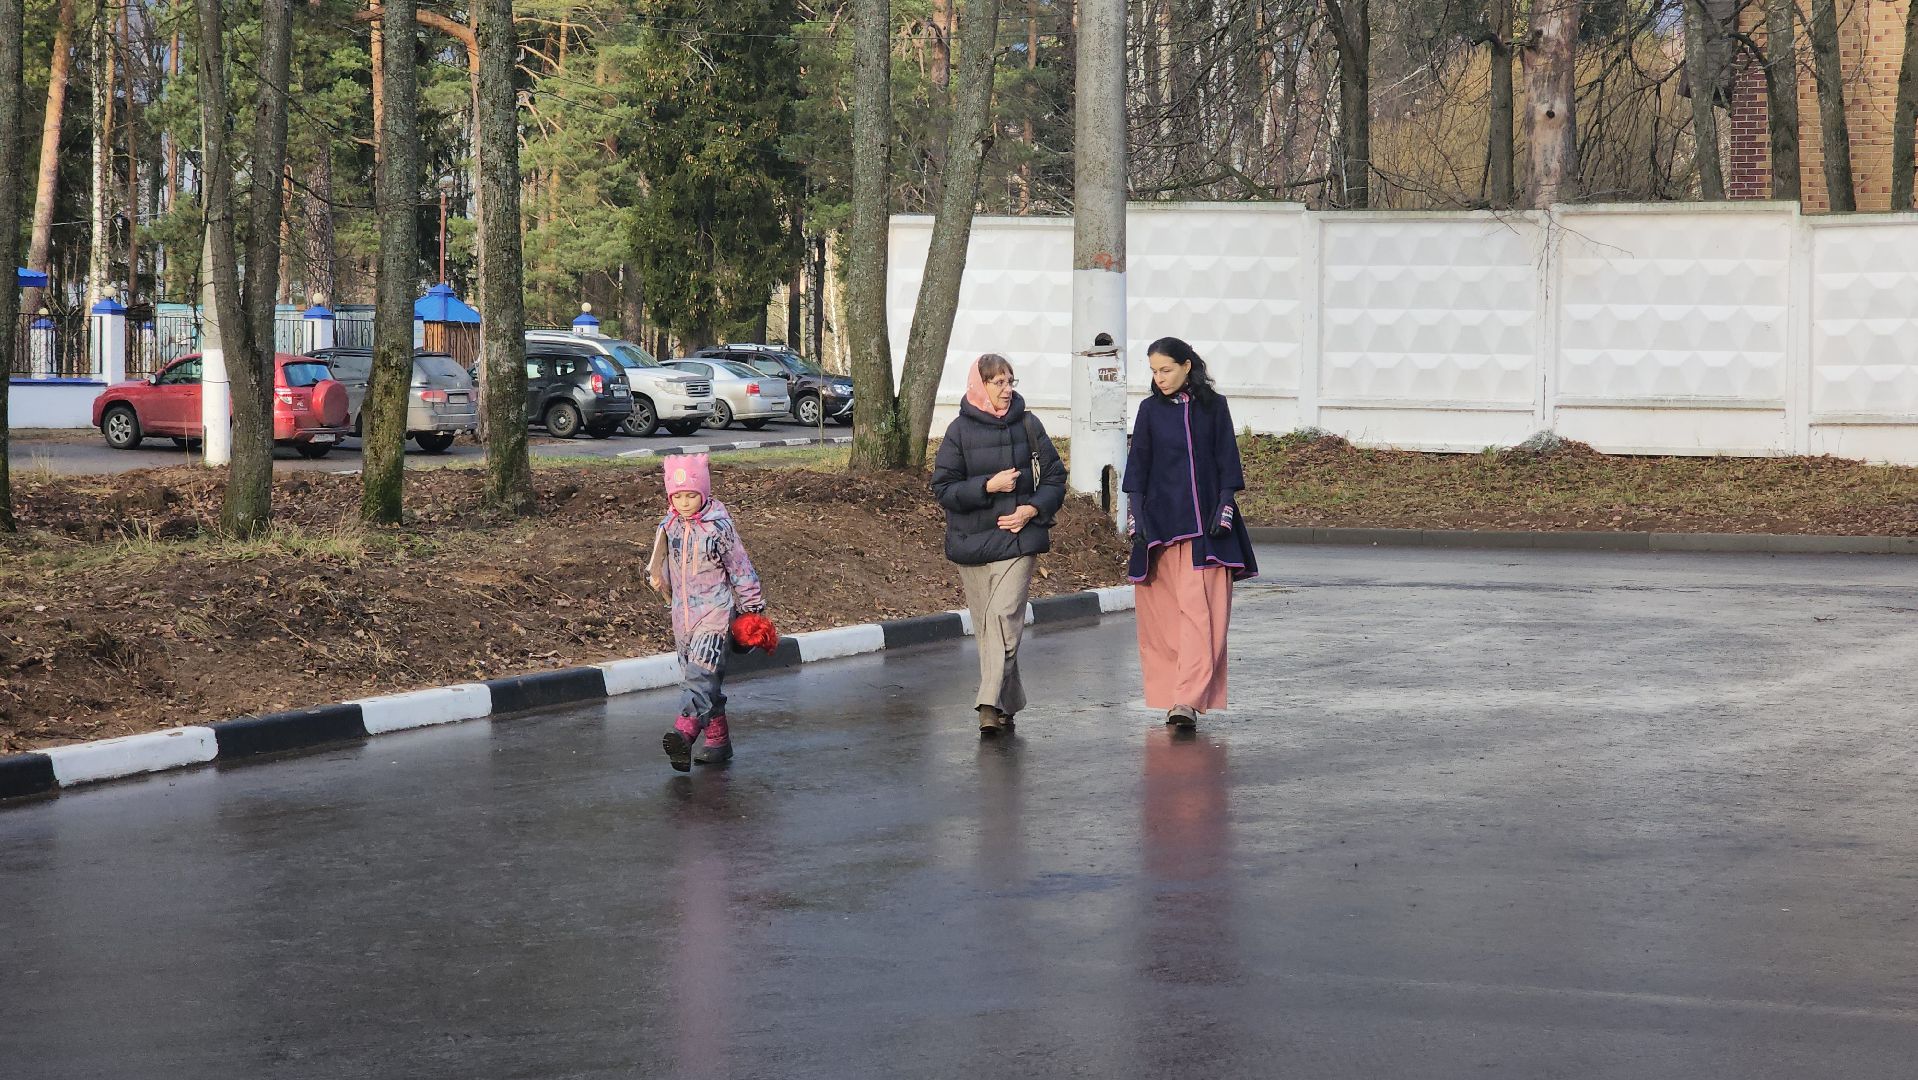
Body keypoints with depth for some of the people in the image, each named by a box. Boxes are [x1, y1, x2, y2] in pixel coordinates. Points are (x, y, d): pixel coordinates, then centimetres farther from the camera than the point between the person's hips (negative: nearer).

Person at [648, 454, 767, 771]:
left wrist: (753, 607, 0)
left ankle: (685, 731, -38)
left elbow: (740, 567, -2)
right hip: (683, 612, 7)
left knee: (702, 670, -22)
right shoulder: (669, 526, 7)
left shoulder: (719, 526, -8)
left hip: (716, 609, -7)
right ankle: (718, 739, 15)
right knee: (693, 676, 8)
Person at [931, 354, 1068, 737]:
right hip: (972, 542, 1)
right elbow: (943, 487, -2)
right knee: (985, 625, 5)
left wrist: (1032, 509, -8)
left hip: (1019, 538, -1)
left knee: (1003, 616, -16)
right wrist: (989, 486, -15)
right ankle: (1008, 705, 18)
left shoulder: (1027, 425, 5)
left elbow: (1054, 477, 9)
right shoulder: (960, 430, 1)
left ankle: (991, 705, -23)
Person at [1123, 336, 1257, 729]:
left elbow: (1227, 463, 5)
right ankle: (1168, 694, 9)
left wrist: (1224, 510, -5)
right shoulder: (1150, 409, 6)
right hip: (1161, 519, 1)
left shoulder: (1213, 407, 5)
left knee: (1201, 609, -11)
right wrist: (1135, 516, -2)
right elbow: (1138, 466, 7)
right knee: (1164, 613, 1)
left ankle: (1189, 699, -17)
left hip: (1206, 520, -1)